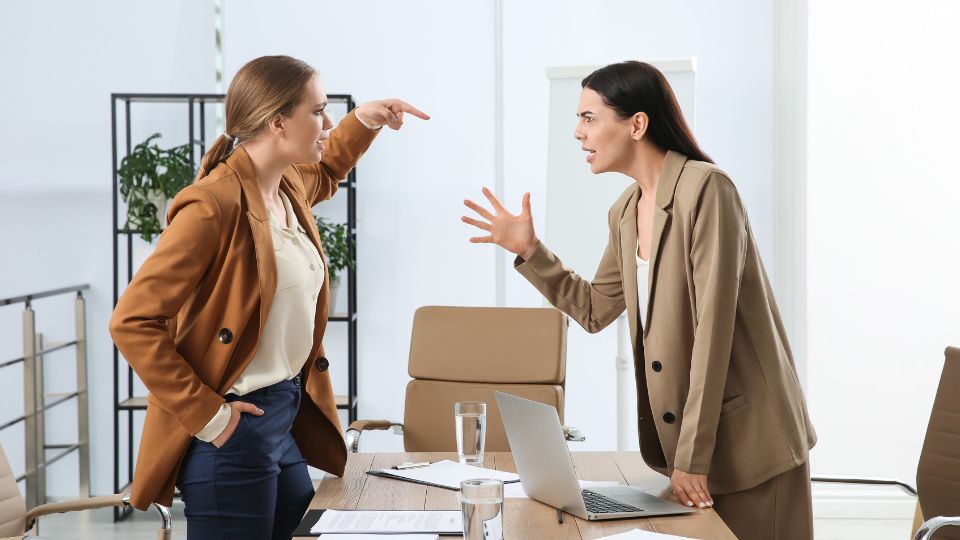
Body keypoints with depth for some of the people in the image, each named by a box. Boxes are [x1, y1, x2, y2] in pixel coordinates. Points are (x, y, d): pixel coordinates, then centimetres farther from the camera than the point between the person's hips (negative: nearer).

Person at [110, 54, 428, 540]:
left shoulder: (290, 188, 7)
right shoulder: (214, 206, -20)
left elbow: (325, 171, 35)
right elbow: (132, 322, -21)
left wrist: (365, 120, 20)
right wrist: (205, 414, -21)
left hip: (288, 419, 9)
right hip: (234, 433, -9)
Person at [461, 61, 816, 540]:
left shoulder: (704, 189, -17)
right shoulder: (625, 212, 8)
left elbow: (713, 323, -21)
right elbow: (595, 310, 20)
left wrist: (693, 456, -22)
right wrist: (528, 251, 8)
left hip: (747, 442, -7)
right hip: (680, 443, 7)